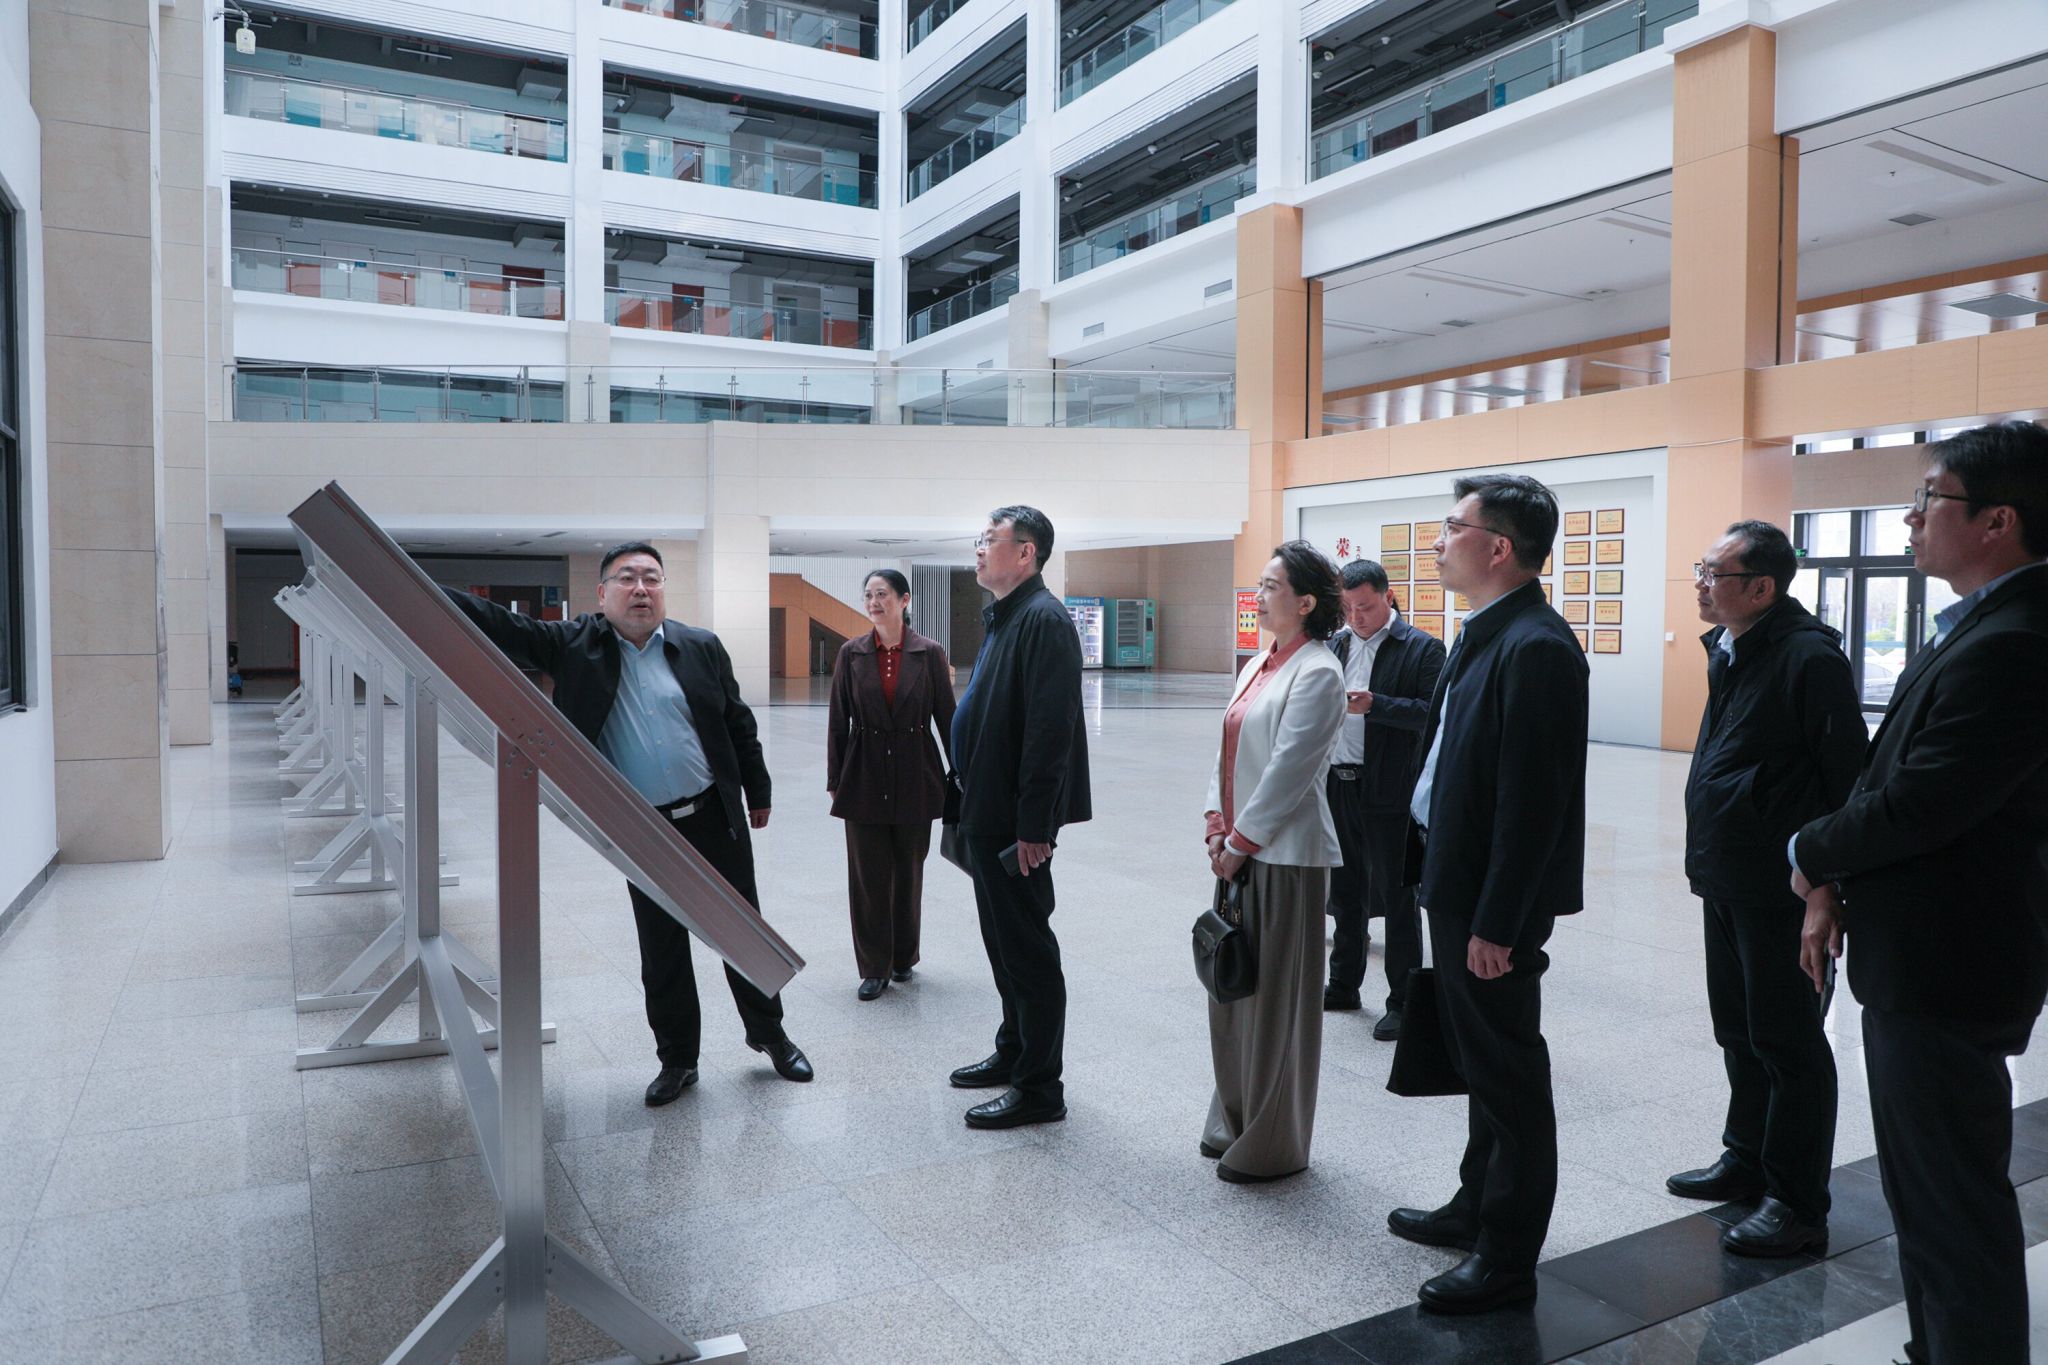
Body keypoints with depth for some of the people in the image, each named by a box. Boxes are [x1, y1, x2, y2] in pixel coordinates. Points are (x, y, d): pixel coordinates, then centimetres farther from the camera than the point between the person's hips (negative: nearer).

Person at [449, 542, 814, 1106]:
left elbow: (738, 723, 6)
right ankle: (677, 1060, 26)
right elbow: (502, 627, -11)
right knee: (661, 949, 10)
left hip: (715, 817, 0)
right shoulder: (576, 646, -3)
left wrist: (757, 792, 10)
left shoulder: (701, 648, -1)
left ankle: (769, 1032, 31)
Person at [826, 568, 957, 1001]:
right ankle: (874, 968, 13)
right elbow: (838, 720, 3)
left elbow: (947, 717, -1)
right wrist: (834, 780, 1)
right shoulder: (851, 654, 0)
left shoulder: (930, 653, -4)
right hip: (865, 778, 1)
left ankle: (903, 957, 28)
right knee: (867, 875, 3)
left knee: (908, 872, 11)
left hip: (915, 779, -1)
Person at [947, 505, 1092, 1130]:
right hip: (987, 813, 10)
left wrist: (1033, 825, -24)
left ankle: (1039, 1088, 12)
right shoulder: (1001, 617, 14)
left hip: (1016, 820, -10)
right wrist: (971, 804, 16)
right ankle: (1013, 1051, 36)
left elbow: (1050, 729, -23)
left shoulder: (1043, 619, -17)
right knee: (1003, 939, 20)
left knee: (1027, 948, 0)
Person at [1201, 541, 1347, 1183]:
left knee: (1277, 997, 1)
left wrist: (1239, 842, -14)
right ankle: (1235, 1122, 31)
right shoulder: (1258, 665, 13)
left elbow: (1288, 771, -18)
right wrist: (1218, 824, 3)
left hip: (1287, 854, -9)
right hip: (1241, 849, 9)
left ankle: (1273, 1146, 15)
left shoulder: (1317, 673, -14)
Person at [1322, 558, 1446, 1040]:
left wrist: (1374, 705, -25)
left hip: (1387, 795, -6)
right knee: (1344, 892, 17)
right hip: (1335, 786, 6)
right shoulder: (1336, 644, 11)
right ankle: (1343, 985, 31)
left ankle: (1402, 1002, 15)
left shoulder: (1421, 648, -8)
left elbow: (1432, 713, -15)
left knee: (1396, 898, 4)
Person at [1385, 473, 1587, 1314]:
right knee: (1479, 1058, 22)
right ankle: (1479, 1206, 39)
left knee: (1508, 1071, 5)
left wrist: (1497, 923, -21)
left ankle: (1507, 1256, 20)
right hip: (1456, 883, 10)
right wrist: (1435, 869, 13)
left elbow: (1532, 800, -23)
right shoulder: (1485, 637, 10)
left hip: (1495, 901, -10)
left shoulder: (1535, 648, -20)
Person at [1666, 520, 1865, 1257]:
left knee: (1787, 1044, 3)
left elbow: (1847, 779, -19)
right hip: (1728, 882, 9)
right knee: (1739, 1032, 20)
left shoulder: (1810, 658, -18)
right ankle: (1748, 1161, 36)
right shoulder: (1732, 653, 10)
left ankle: (1798, 1206, 16)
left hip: (1782, 891, -9)